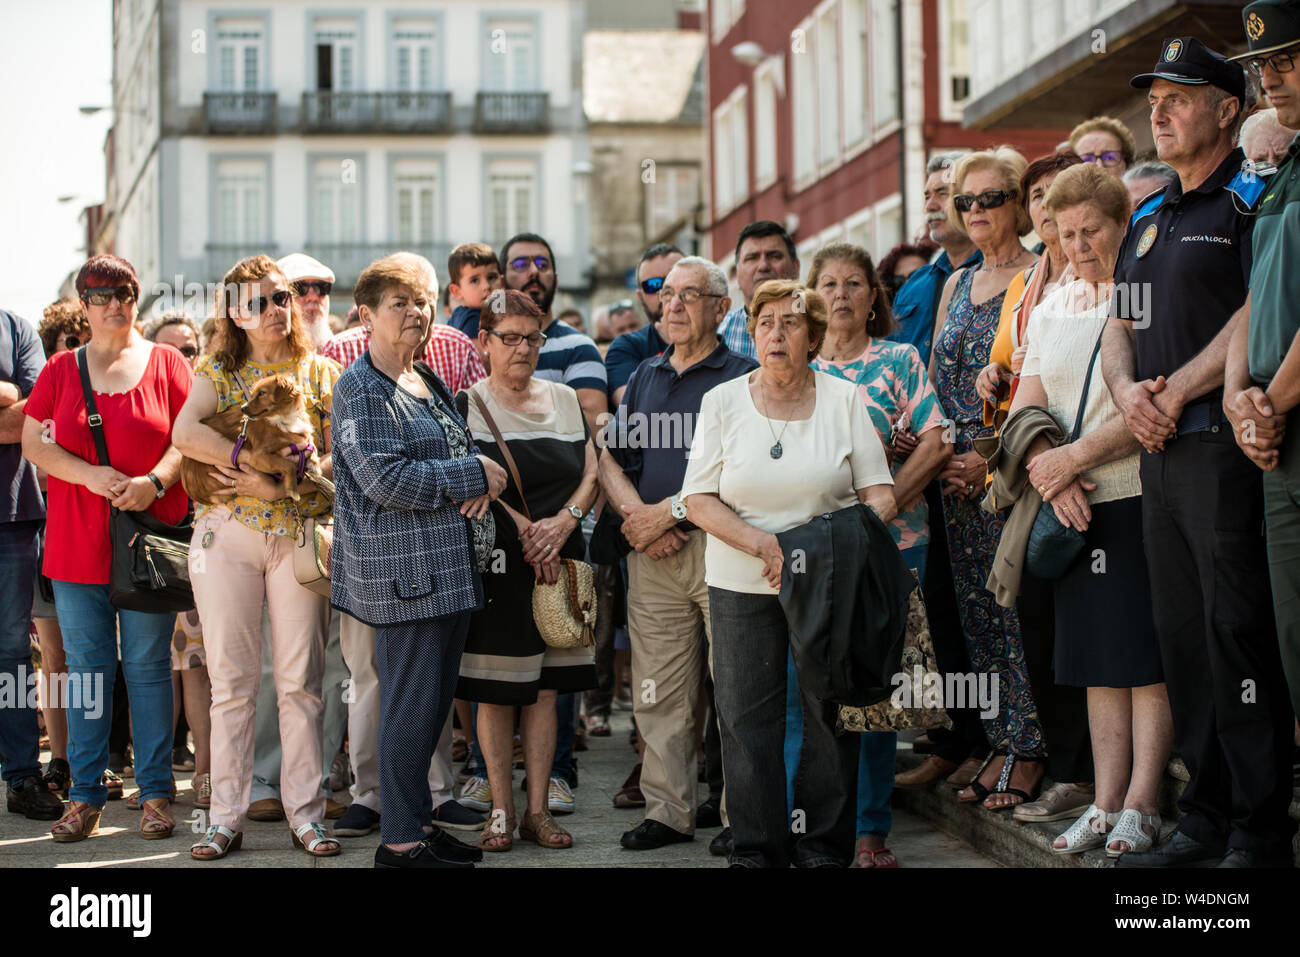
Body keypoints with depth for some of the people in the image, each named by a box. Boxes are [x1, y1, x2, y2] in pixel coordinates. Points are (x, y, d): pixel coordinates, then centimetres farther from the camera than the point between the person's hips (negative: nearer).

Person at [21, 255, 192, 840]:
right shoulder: (61, 370, 9)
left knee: (148, 666, 2)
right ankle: (86, 795, 13)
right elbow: (33, 441, 4)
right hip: (76, 544, 2)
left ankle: (154, 792, 10)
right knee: (86, 669, 6)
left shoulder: (166, 365, 4)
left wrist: (156, 481, -16)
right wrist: (89, 475, -12)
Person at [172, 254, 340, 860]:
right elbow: (185, 432, -11)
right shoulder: (218, 370, 7)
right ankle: (226, 816, 7)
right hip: (228, 531, 0)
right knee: (231, 679, 1)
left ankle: (306, 813, 8)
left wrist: (290, 479, -13)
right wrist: (254, 462, -20)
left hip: (302, 531, 0)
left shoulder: (321, 372, 9)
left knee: (300, 680, 1)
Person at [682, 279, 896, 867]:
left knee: (829, 713, 0)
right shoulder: (722, 402, 3)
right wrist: (763, 544, -16)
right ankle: (756, 847, 10)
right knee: (747, 717, 0)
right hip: (741, 584, 0)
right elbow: (698, 500, -2)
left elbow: (879, 494, 1)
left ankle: (825, 845, 12)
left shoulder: (844, 399, 4)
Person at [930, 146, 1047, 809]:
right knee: (976, 607, 7)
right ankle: (1000, 746, 13)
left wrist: (996, 456, -15)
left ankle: (1028, 751, 0)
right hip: (959, 474, 7)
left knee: (1016, 603, -7)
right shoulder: (957, 285, 18)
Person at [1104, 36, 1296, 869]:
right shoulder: (1148, 219, 21)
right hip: (1161, 453, 8)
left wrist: (1175, 392, -14)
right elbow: (1120, 325, 21)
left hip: (1225, 445, -8)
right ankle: (1207, 818, 18)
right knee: (1181, 635, 10)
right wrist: (1127, 390, 1)